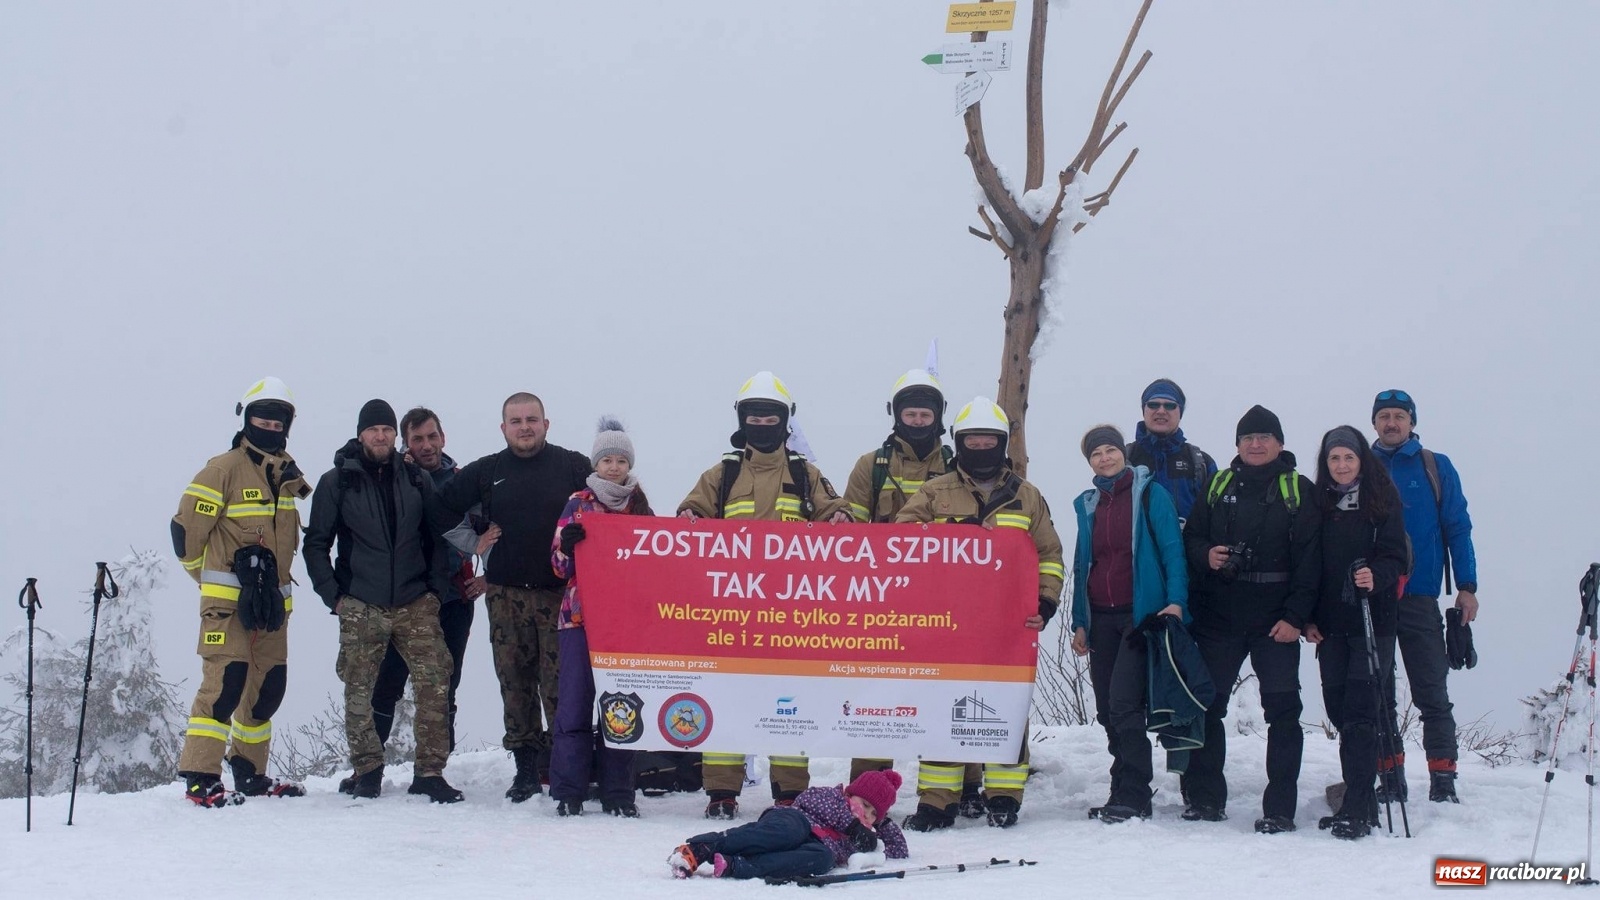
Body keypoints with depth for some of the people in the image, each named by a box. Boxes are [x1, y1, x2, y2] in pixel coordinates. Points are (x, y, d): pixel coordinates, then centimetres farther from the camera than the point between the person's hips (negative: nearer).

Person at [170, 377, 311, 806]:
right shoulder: (224, 469, -8)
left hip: (272, 600, 7)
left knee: (269, 685, 9)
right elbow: (186, 528, -7)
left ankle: (249, 773, 21)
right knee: (226, 679, -16)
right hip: (227, 601, -7)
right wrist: (213, 578, 6)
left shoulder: (286, 475, 14)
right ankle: (199, 778, -14)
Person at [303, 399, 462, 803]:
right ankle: (367, 770, 16)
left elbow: (437, 538, 16)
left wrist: (433, 588, 6)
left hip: (415, 604, 1)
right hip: (360, 608, -1)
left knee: (434, 683, -10)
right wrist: (333, 595, -2)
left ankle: (430, 772, -4)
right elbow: (316, 544, 6)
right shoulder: (337, 482, 4)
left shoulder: (416, 479, 10)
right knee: (358, 693, 1)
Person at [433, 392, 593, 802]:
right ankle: (526, 765, 8)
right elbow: (443, 508, 19)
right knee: (515, 684, 2)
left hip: (560, 594, -2)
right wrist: (475, 537, 12)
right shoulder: (485, 472, 10)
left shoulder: (574, 467, 4)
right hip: (506, 595, 2)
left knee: (560, 684, -8)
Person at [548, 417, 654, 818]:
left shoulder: (641, 507, 13)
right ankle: (568, 792, -3)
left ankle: (618, 792, 6)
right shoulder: (578, 505, 7)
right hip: (581, 615, -2)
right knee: (576, 701, -6)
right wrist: (568, 543, -17)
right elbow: (561, 564, 4)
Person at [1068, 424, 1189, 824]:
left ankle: (1134, 797, -12)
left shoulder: (1150, 494, 0)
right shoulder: (1088, 505, 15)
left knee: (1123, 703, -15)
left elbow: (1172, 550, -6)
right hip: (1101, 619, 6)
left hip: (1141, 612, -6)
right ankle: (1124, 792, 13)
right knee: (1107, 710, 5)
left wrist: (1176, 601, -18)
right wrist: (1079, 622, 14)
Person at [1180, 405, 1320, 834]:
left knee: (1283, 710, -5)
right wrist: (1205, 555, -9)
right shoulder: (1218, 485, 12)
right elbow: (1191, 537, 15)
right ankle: (1204, 798, 16)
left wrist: (1295, 616, -11)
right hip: (1218, 616, 3)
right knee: (1205, 705, 5)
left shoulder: (1298, 491, 3)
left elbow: (1309, 559, -3)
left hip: (1275, 620, -3)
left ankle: (1279, 808, -2)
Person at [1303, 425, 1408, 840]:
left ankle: (1356, 810, -14)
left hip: (1373, 620, -4)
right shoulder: (1320, 503, 12)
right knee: (1338, 708, 3)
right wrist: (1309, 617, 5)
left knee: (1359, 711, -11)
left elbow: (1395, 557, -3)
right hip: (1330, 623, 4)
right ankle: (1362, 800, 13)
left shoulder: (1382, 499, 2)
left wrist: (1376, 577, -24)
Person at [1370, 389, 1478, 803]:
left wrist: (1466, 586, -3)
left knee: (1432, 695, -5)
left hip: (1419, 597, -2)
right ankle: (1390, 780, 12)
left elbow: (1457, 527, 5)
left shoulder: (1436, 468, 6)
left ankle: (1443, 783, -5)